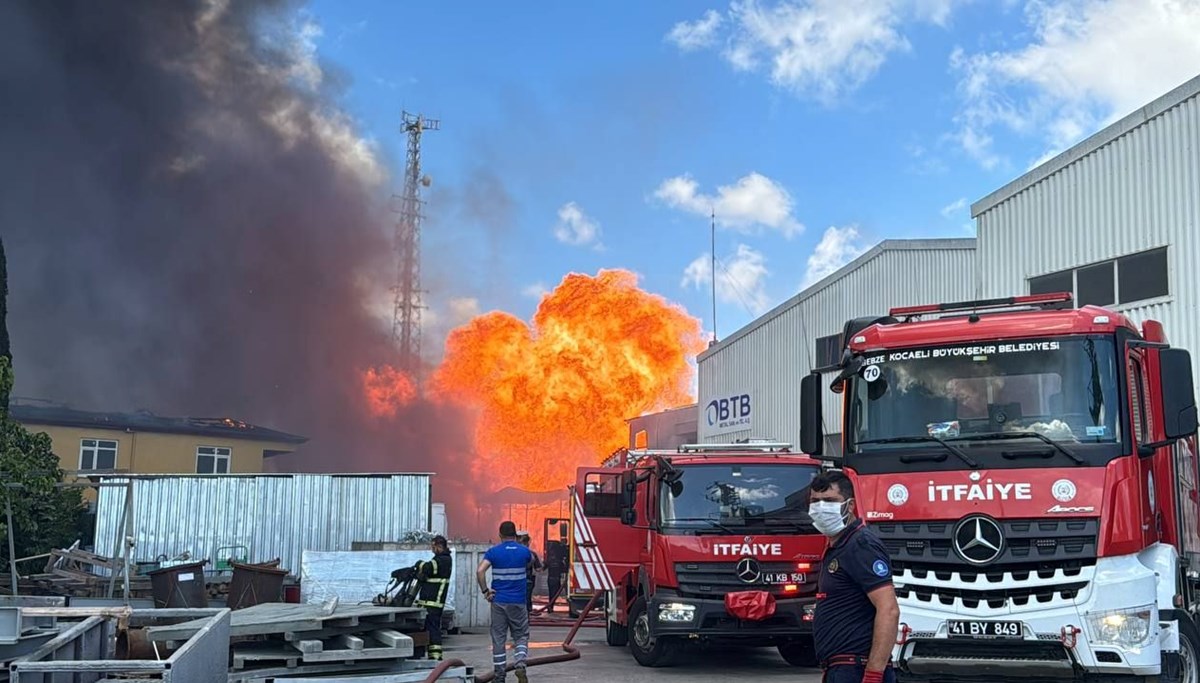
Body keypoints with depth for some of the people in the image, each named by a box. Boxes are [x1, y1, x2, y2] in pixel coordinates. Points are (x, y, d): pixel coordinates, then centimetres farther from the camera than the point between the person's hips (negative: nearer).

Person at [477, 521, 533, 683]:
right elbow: (531, 561, 24)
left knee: (498, 639, 8)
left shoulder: (493, 551, -4)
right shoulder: (524, 551, 0)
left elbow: (480, 571, -16)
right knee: (521, 636, 11)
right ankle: (520, 664, -13)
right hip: (518, 602, 0)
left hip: (498, 601, 0)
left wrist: (485, 590, -7)